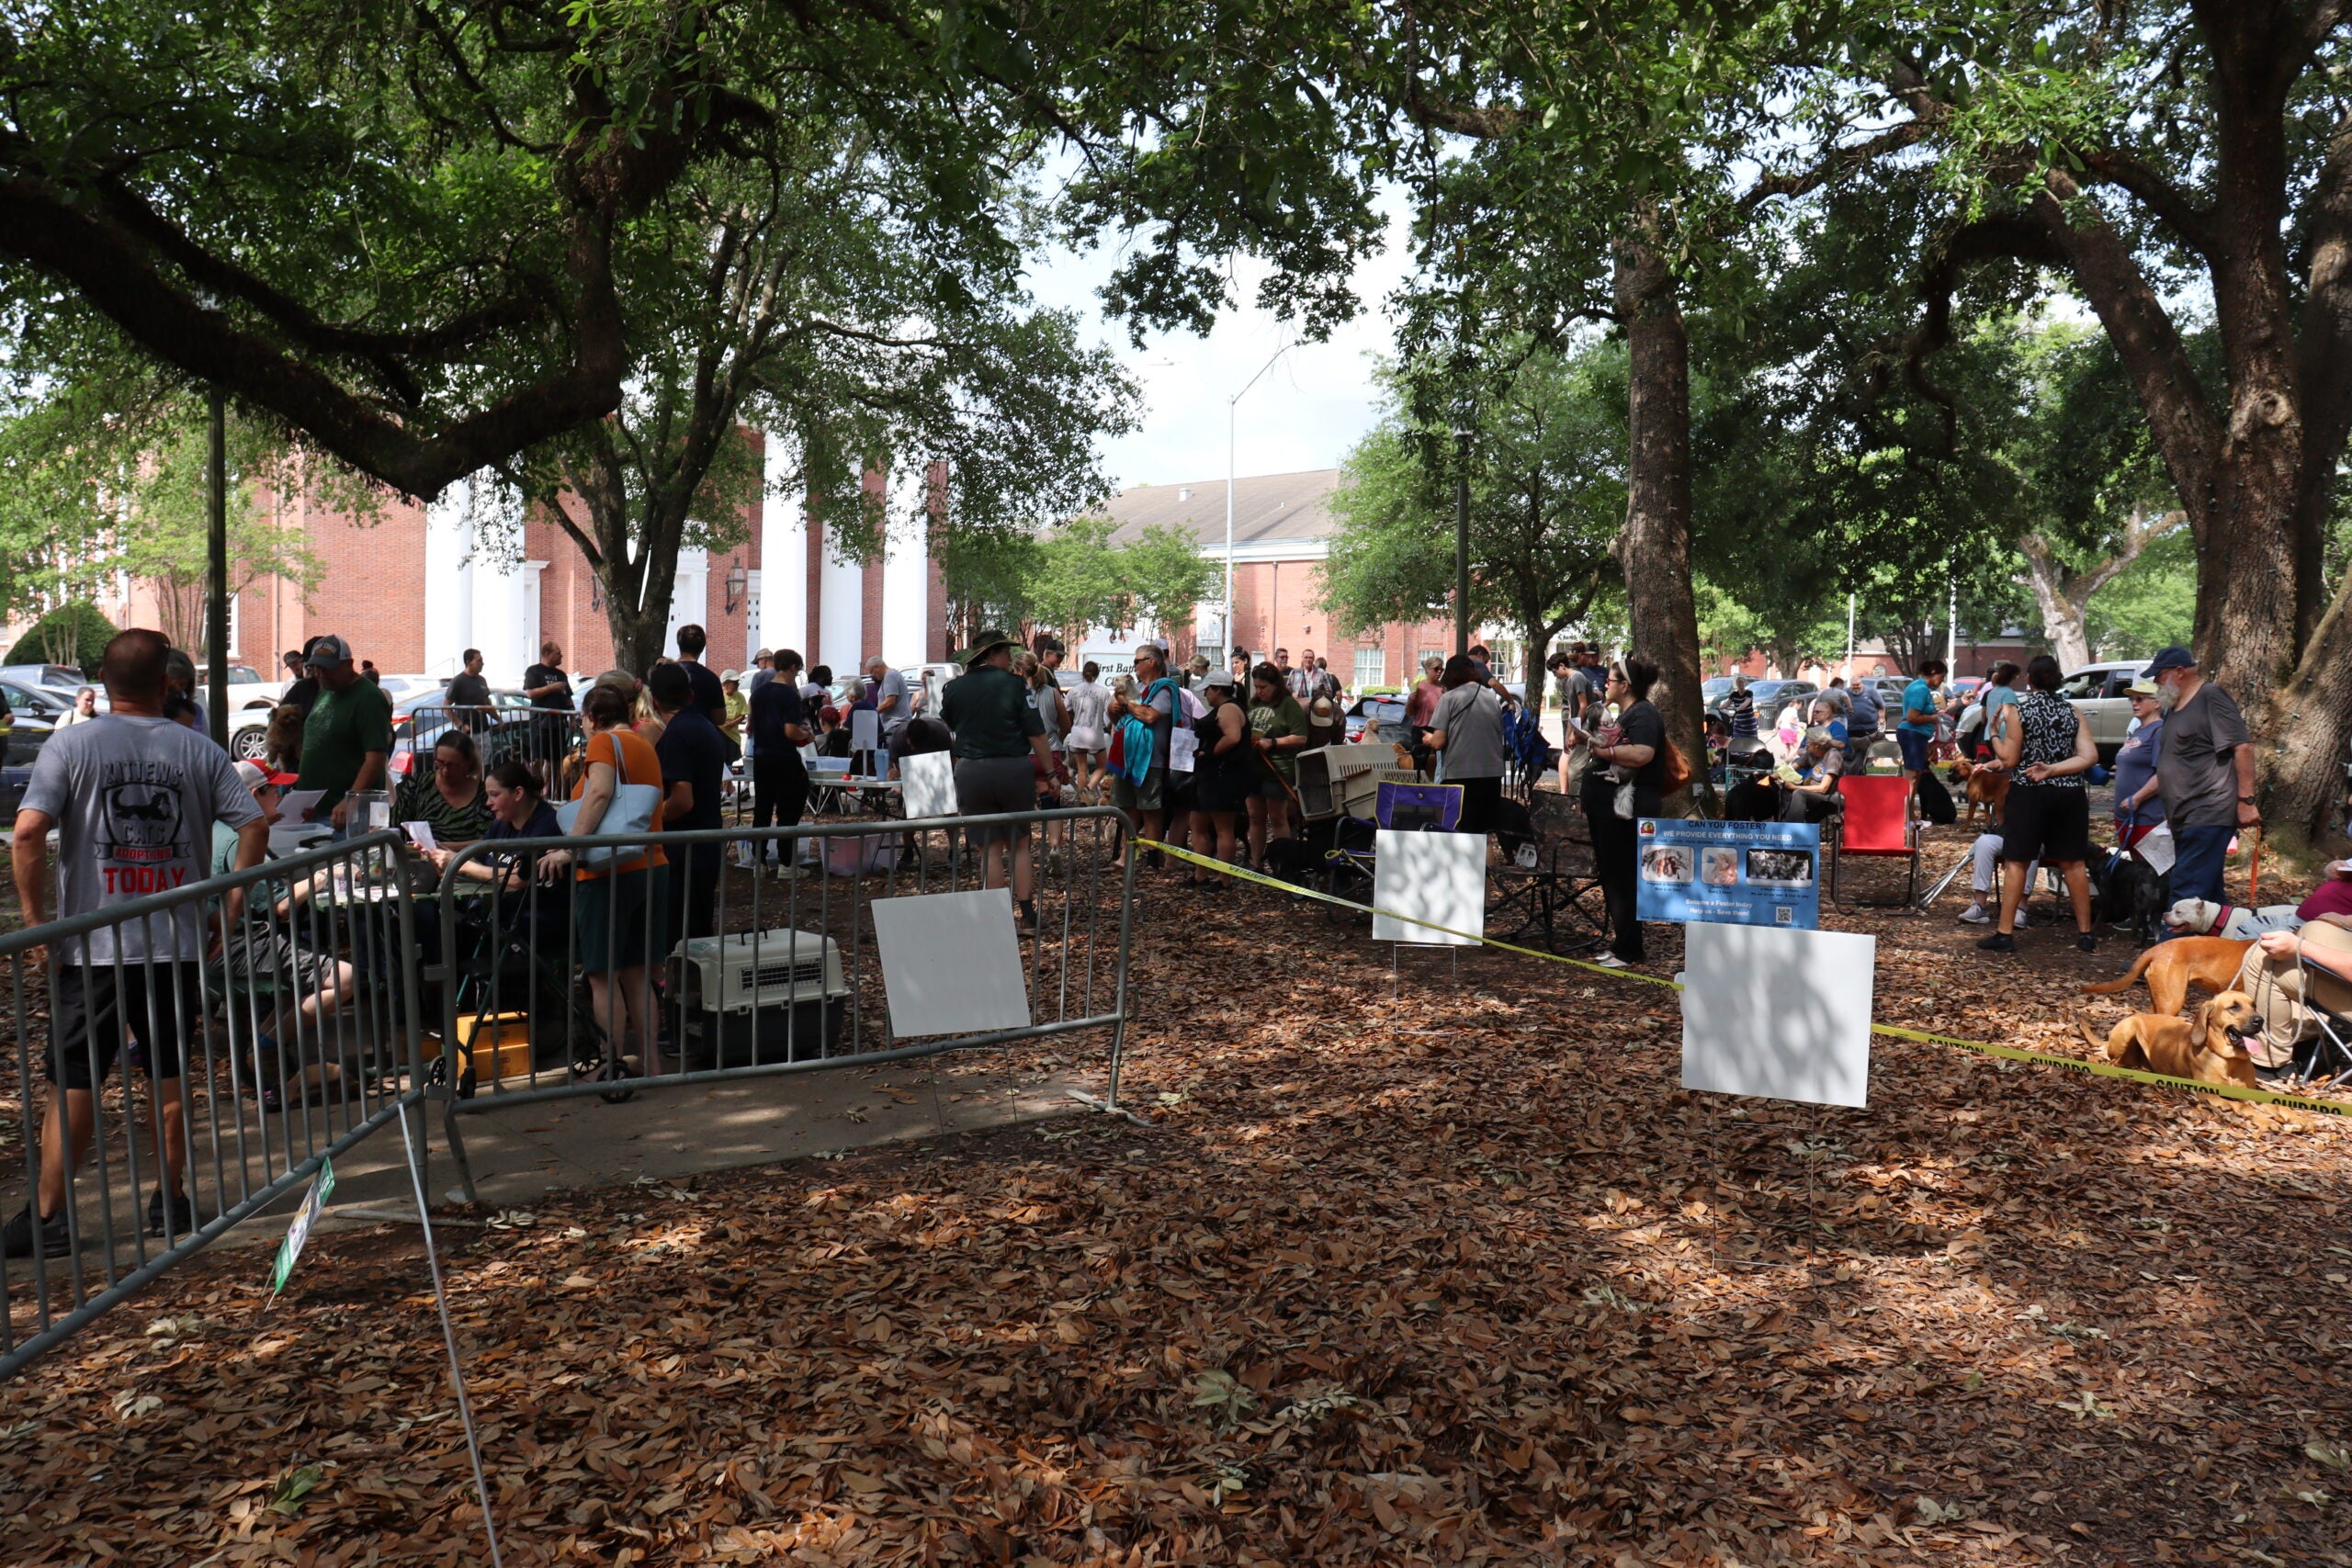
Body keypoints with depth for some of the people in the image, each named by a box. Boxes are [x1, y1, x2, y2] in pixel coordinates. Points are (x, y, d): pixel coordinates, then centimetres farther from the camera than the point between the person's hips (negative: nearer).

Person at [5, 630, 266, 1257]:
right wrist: (232, 905, 2)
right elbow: (254, 825, -5)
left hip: (92, 947, -1)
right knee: (170, 1076, 13)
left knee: (73, 1084, 6)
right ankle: (171, 1202, 20)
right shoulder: (198, 751, 1)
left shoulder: (70, 746, -4)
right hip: (179, 945, 2)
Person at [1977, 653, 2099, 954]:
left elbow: (2009, 760, -7)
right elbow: (2089, 757, -6)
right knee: (2074, 863, 11)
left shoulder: (2017, 710, -7)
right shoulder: (2071, 711, 3)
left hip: (2030, 794, -3)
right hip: (2070, 794, 4)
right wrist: (2053, 769, -10)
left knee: (2015, 862, 1)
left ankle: (2005, 933, -1)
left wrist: (1994, 733, 5)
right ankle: (2085, 933, 18)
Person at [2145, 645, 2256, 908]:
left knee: (2187, 890, -14)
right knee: (2209, 891, 13)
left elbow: (2243, 747, -16)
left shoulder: (2211, 696, -9)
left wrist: (2246, 800, -20)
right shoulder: (2174, 707, 19)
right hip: (2185, 817, 10)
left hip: (2209, 814, -10)